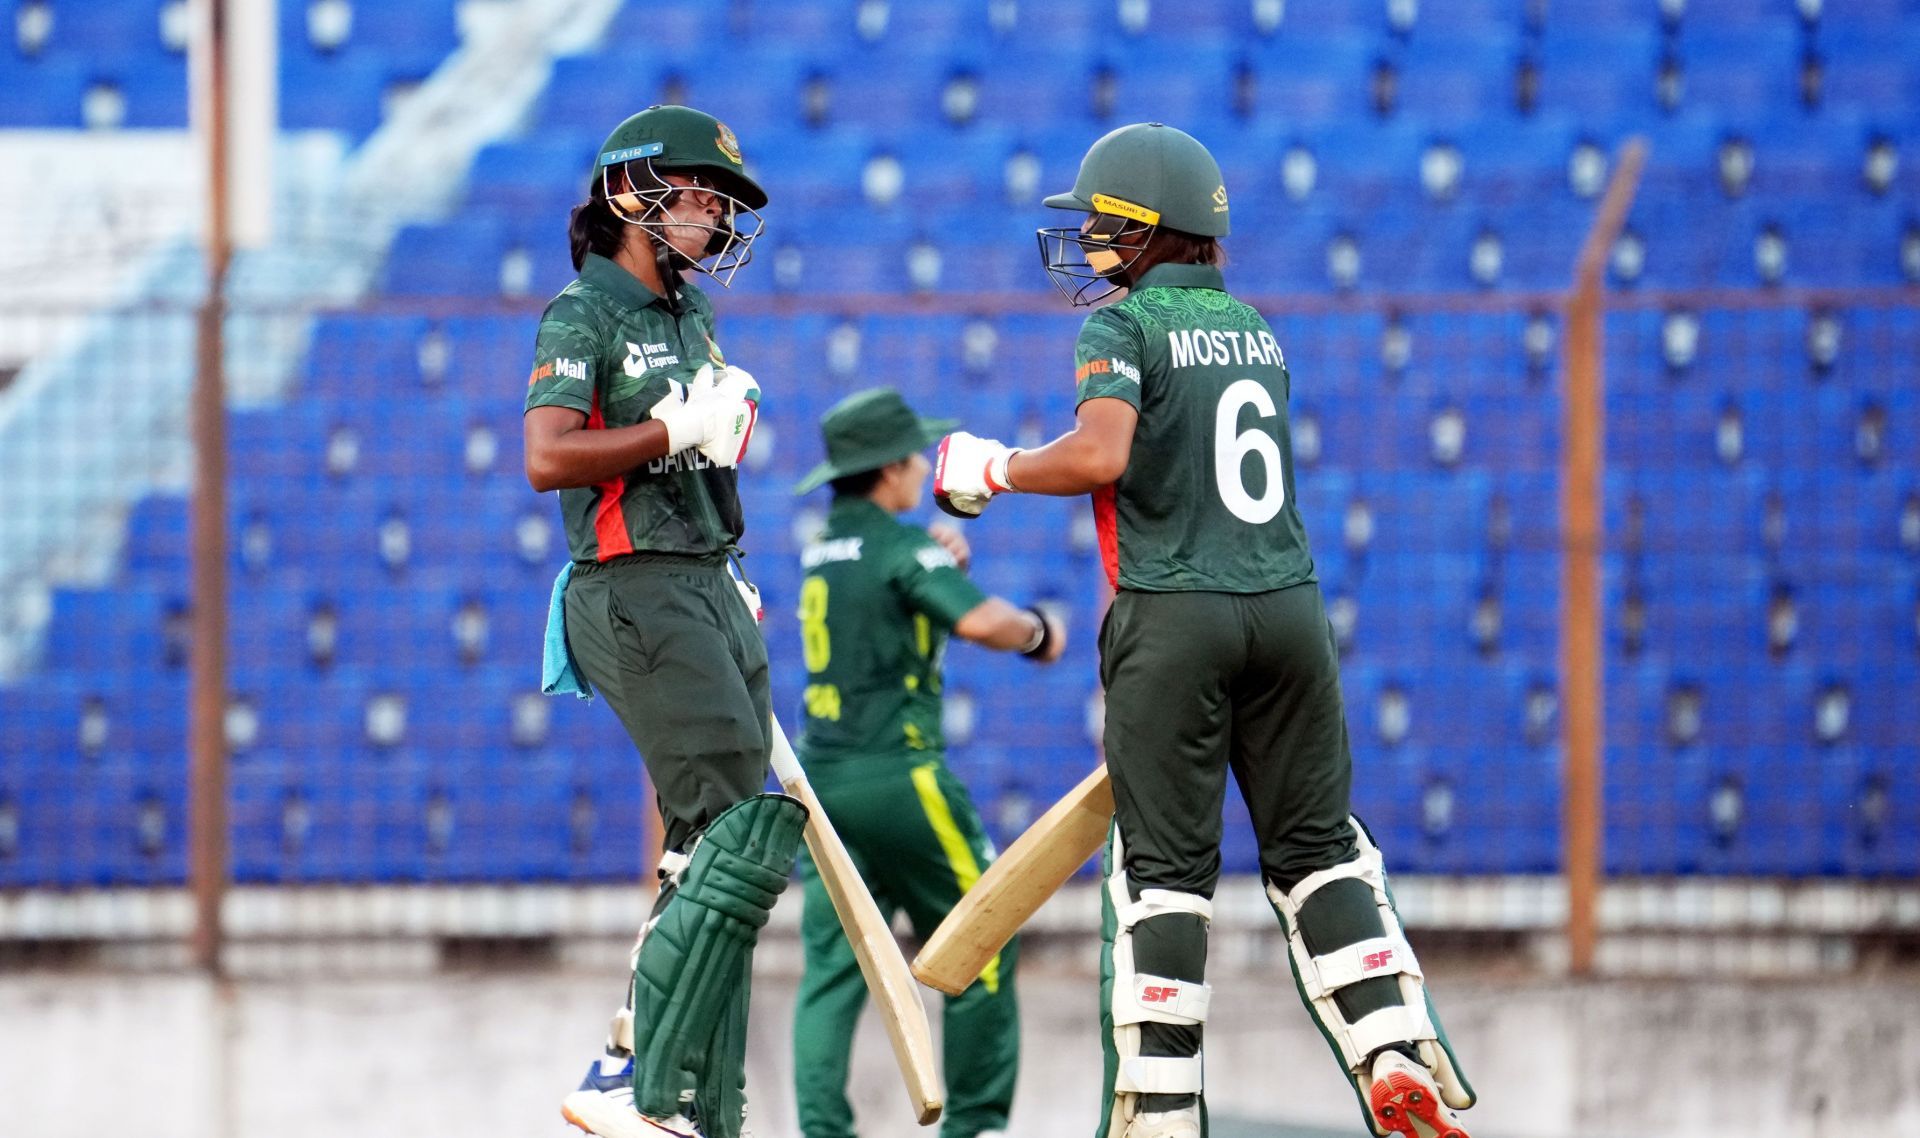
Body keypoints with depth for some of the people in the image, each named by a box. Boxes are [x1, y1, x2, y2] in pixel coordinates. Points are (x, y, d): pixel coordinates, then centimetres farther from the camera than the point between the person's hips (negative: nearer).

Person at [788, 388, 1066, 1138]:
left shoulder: (823, 548, 14)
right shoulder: (899, 545, -10)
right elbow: (980, 622, -24)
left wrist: (940, 557, 12)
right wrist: (1038, 631, -4)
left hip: (824, 775, 7)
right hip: (896, 774, -7)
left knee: (832, 966, 1)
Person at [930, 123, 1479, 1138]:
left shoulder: (1124, 325, -4)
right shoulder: (1253, 326, 16)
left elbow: (1100, 455, -19)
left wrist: (995, 471, -5)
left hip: (1174, 613, -5)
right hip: (1289, 600, 5)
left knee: (1164, 864, -1)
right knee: (1318, 845, 12)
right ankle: (1400, 1054, 1)